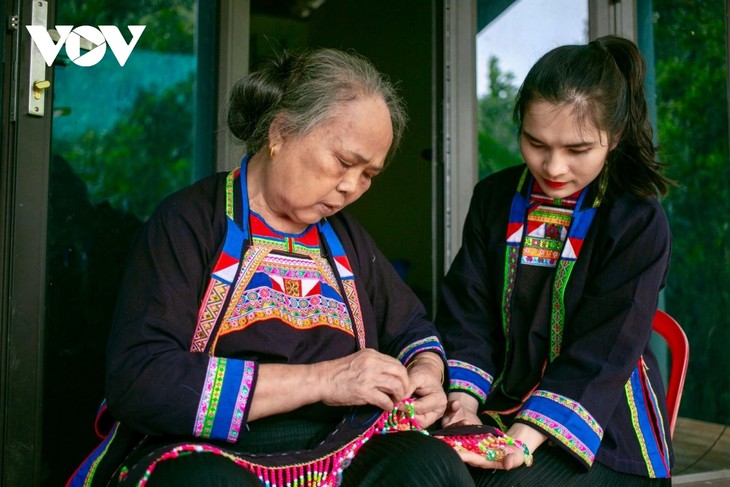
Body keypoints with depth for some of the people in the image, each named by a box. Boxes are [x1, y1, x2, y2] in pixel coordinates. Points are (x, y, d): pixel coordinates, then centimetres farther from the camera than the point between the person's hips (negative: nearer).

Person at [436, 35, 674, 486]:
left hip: (600, 428, -3)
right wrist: (465, 396, -14)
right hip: (499, 410, 4)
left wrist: (529, 434, -26)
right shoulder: (494, 199, 4)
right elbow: (467, 310, 2)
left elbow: (603, 350, -15)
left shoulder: (638, 221, -10)